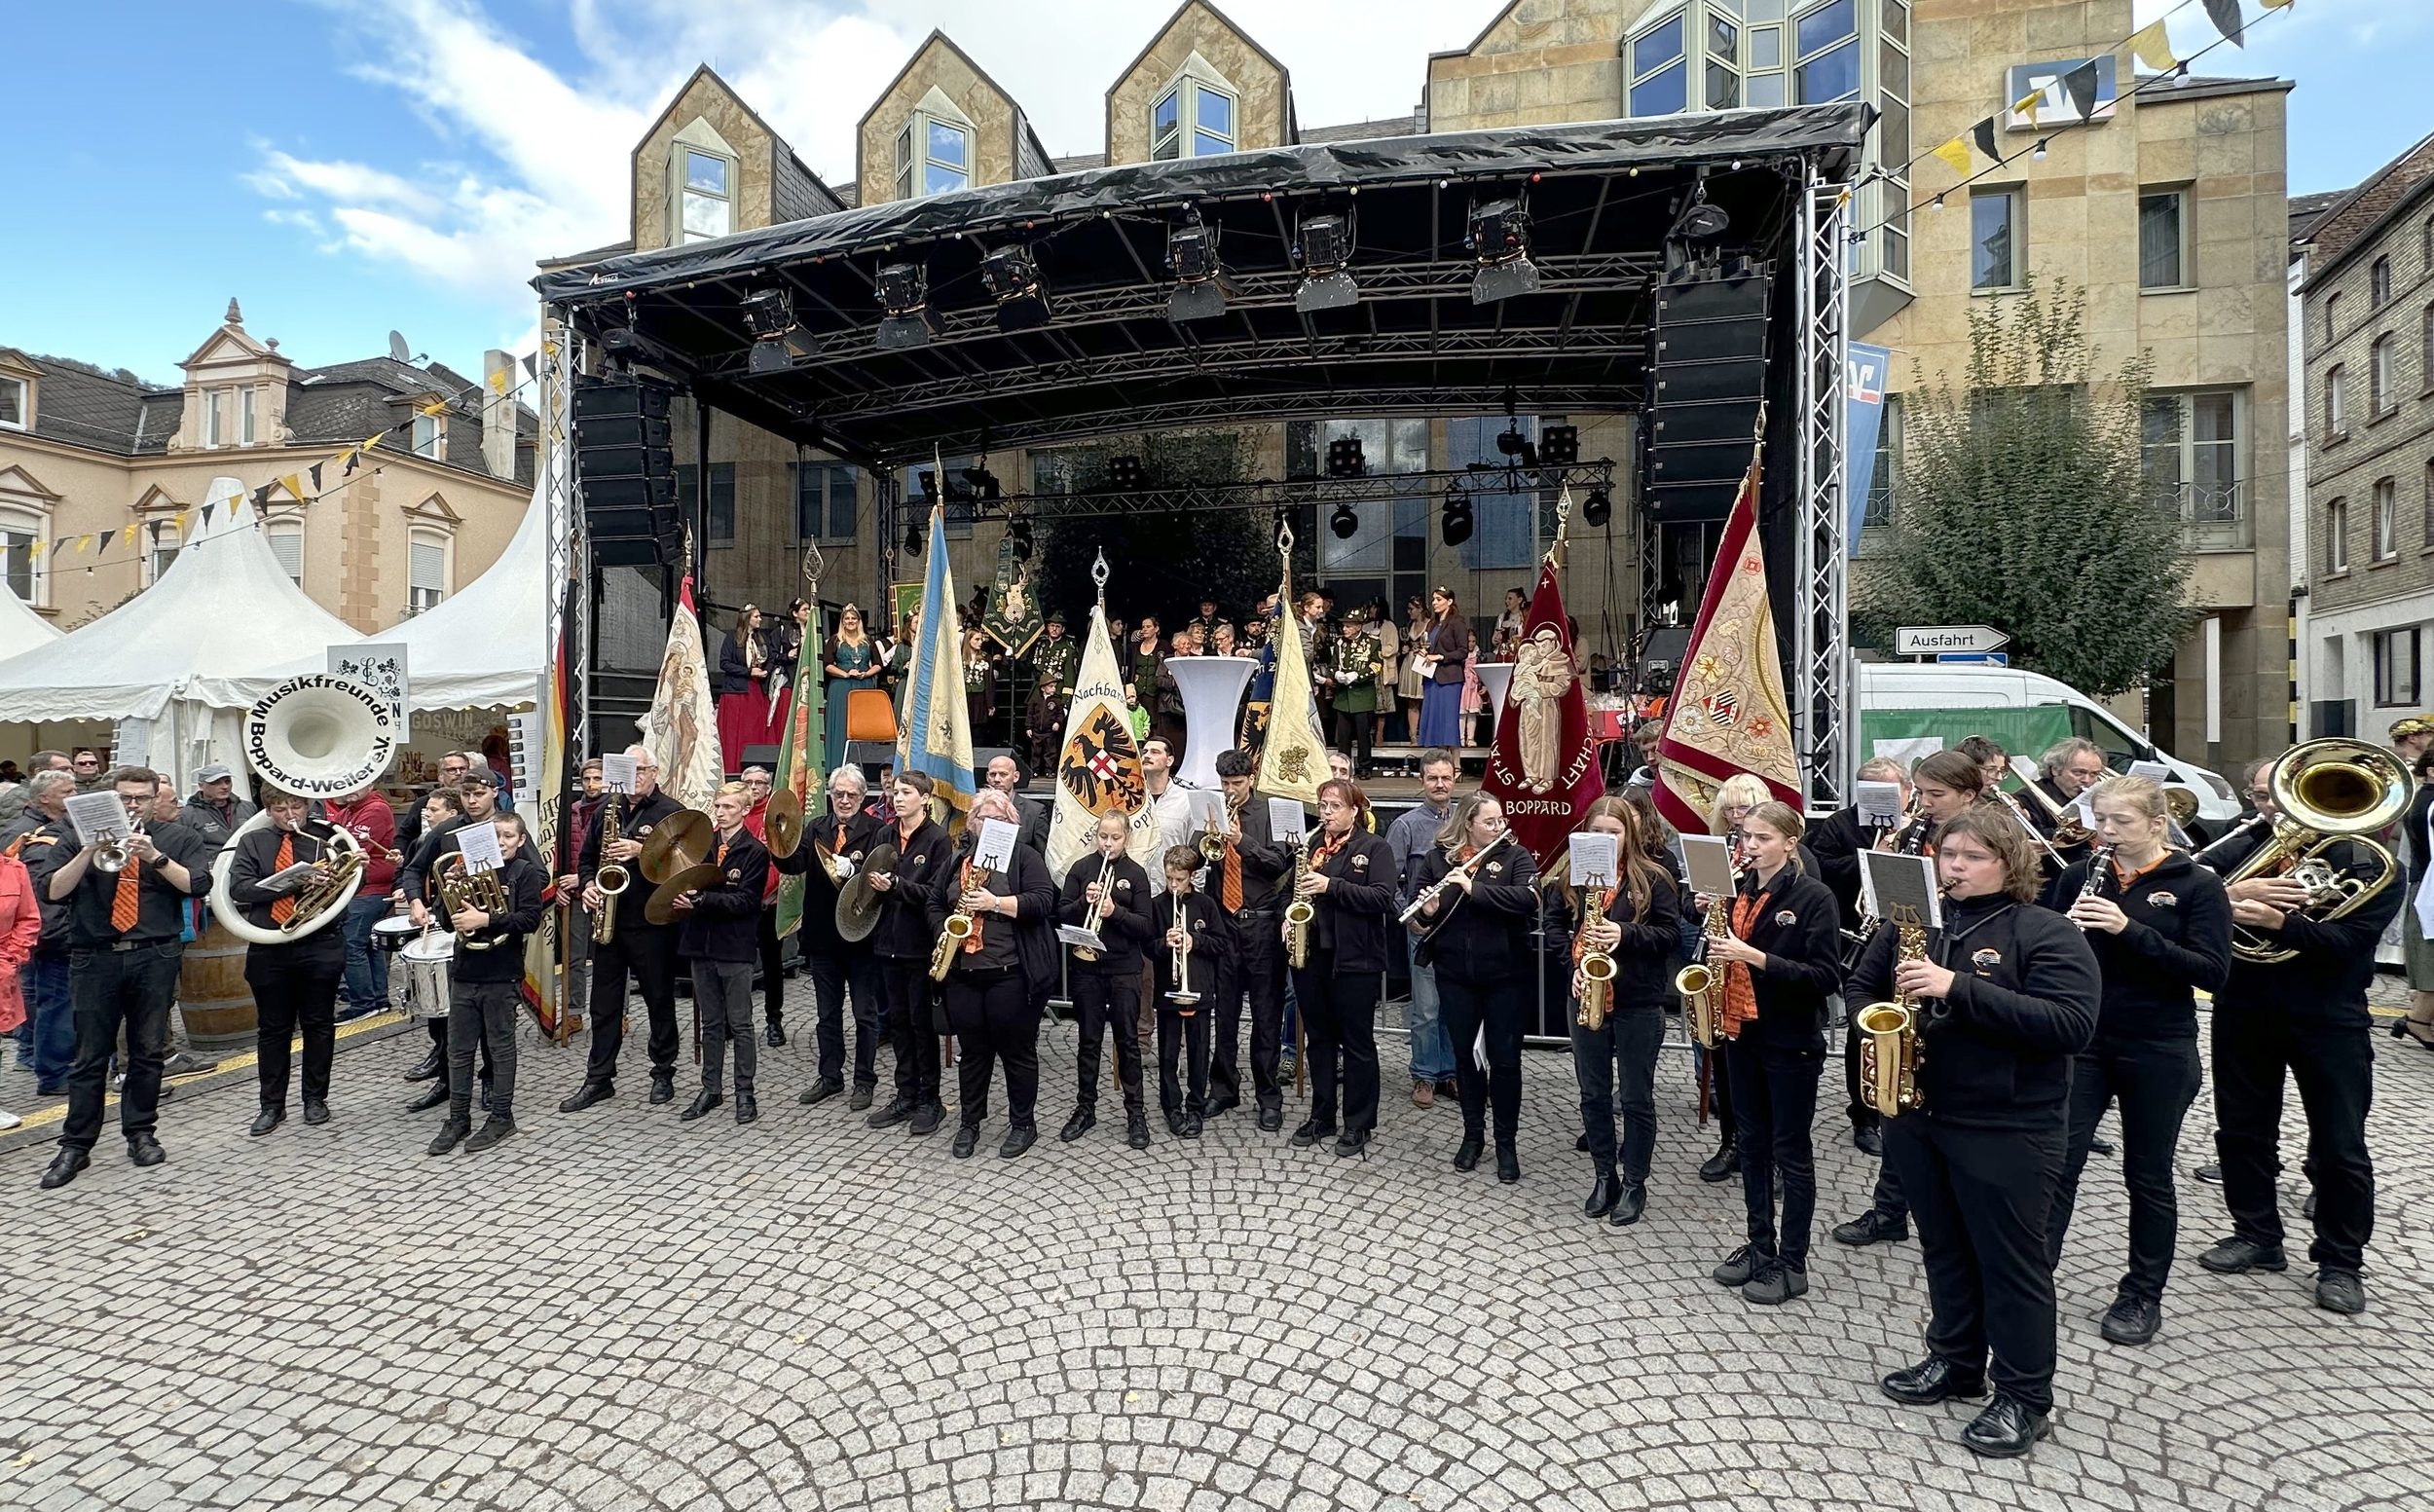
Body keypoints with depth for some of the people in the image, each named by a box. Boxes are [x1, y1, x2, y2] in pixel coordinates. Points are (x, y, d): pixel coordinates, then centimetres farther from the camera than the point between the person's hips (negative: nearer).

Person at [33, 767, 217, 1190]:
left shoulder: (178, 838, 7)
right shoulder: (79, 837, 8)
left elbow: (198, 885, -6)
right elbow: (51, 891, -3)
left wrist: (155, 857, -16)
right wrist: (90, 852, -15)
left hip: (155, 958, 0)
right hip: (95, 959, 0)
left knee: (148, 1052, 8)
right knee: (90, 1056, 4)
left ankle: (141, 1134, 19)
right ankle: (75, 1146, 12)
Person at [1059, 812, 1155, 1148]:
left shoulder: (1136, 874, -1)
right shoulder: (1081, 868, 2)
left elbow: (1146, 927, -5)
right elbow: (1061, 914, 1)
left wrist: (1115, 911, -20)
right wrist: (1083, 902, -17)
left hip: (1124, 969, -1)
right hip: (1086, 966, 1)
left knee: (1128, 1041, 5)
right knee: (1089, 1040, 11)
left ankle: (1136, 1113, 14)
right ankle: (1085, 1108, 23)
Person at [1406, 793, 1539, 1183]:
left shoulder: (1515, 856, -4)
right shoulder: (1435, 858, 0)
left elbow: (1527, 899, -21)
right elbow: (1416, 907, -2)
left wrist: (1473, 888, -27)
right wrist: (1426, 914, -25)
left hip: (1505, 974, -1)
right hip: (1455, 974, 2)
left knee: (1504, 1058, 5)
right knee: (1465, 1055, 13)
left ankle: (1507, 1142, 22)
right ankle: (1472, 1134, 31)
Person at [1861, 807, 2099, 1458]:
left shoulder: (2047, 933, -11)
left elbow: (2071, 1026, -22)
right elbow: (1861, 984, 14)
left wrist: (1959, 988, -28)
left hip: (2005, 1129, -5)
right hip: (1915, 1115, 5)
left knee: (2011, 1261, 8)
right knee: (1945, 1250, 19)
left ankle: (2026, 1399, 23)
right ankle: (1954, 1362, 36)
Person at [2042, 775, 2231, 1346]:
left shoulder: (2197, 885, -5)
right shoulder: (2078, 876, 3)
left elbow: (2213, 972, -14)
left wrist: (2131, 930, -25)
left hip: (2158, 1050, -2)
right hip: (2081, 1041, 2)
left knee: (2148, 1175, 11)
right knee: (2056, 1162, 1)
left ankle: (2143, 1296, 27)